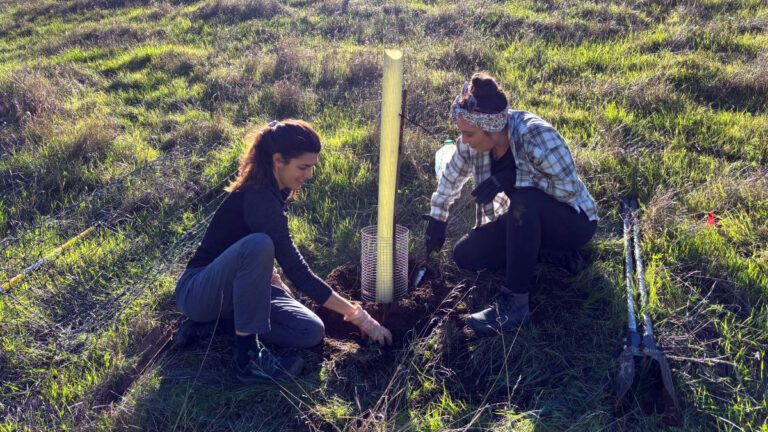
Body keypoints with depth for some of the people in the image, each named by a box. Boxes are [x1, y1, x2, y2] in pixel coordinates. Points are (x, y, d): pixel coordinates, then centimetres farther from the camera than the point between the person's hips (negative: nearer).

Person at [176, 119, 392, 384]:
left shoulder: (274, 190, 0)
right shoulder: (257, 198, -27)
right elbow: (300, 274, -29)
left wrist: (271, 275, 3)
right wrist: (358, 316, -26)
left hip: (236, 290, 8)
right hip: (197, 291, -8)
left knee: (312, 333, -11)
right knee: (257, 244, -38)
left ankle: (221, 325, 1)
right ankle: (247, 355, -27)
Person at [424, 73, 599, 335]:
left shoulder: (535, 135, -30)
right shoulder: (472, 143, -12)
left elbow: (570, 188, -28)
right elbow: (451, 178, 7)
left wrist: (512, 178, -33)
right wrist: (436, 220, 13)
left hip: (574, 222, -7)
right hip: (529, 220, 7)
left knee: (524, 200, -39)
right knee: (464, 256, -7)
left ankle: (514, 304, -30)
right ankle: (550, 253, 2)